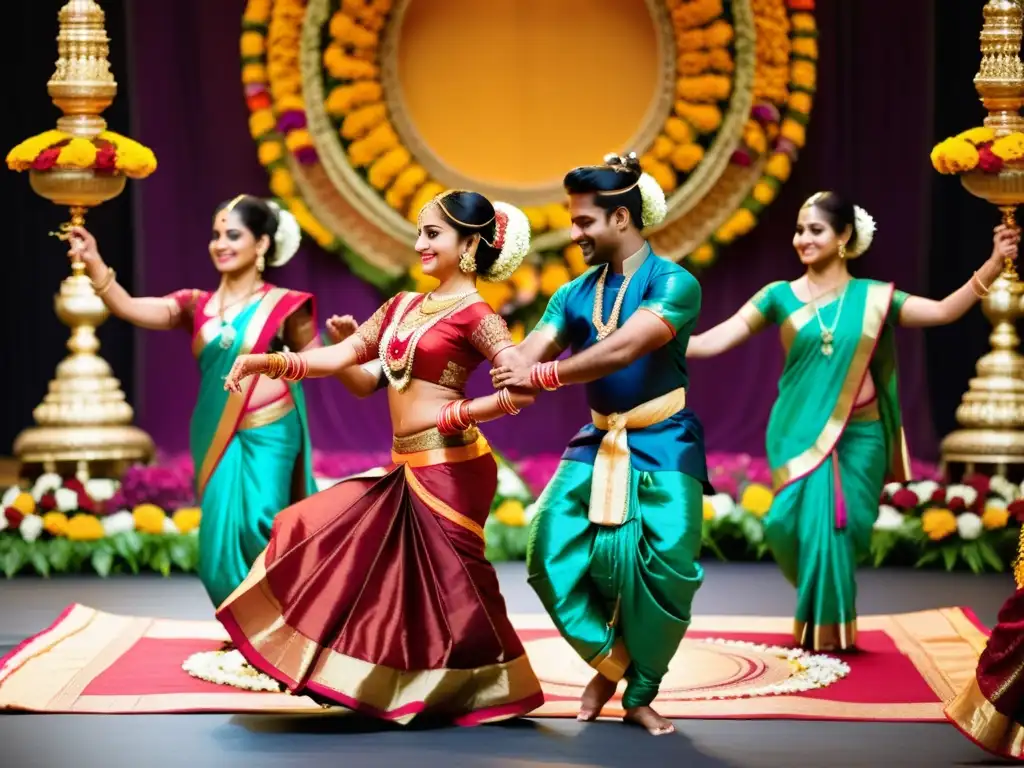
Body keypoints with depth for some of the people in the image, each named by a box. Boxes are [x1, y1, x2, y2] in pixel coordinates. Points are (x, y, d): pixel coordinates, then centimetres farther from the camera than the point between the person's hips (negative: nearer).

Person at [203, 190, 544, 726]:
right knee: (317, 533, 10)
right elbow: (341, 355, 11)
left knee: (451, 583, -1)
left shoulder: (475, 316, -10)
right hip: (406, 469, 9)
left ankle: (495, 690, 15)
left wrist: (458, 415, -16)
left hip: (450, 468, -8)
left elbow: (522, 390, -19)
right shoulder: (402, 307, 13)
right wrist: (271, 363, -1)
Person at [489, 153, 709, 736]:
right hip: (599, 441, 5)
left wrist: (545, 376, -29)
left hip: (663, 444, -5)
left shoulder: (674, 284, -11)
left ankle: (640, 695, 11)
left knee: (665, 571, -9)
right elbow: (521, 365, 0)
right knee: (552, 550, -7)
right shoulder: (576, 294, 8)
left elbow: (623, 349, -25)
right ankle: (610, 661, 14)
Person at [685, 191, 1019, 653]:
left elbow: (945, 311, -5)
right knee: (808, 524, -11)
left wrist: (994, 264, -17)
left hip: (858, 437, 1)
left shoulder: (873, 298, 4)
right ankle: (821, 627, 15)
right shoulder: (781, 296, 1)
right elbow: (715, 341, -4)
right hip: (800, 434, -1)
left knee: (839, 529, -2)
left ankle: (832, 629, 15)